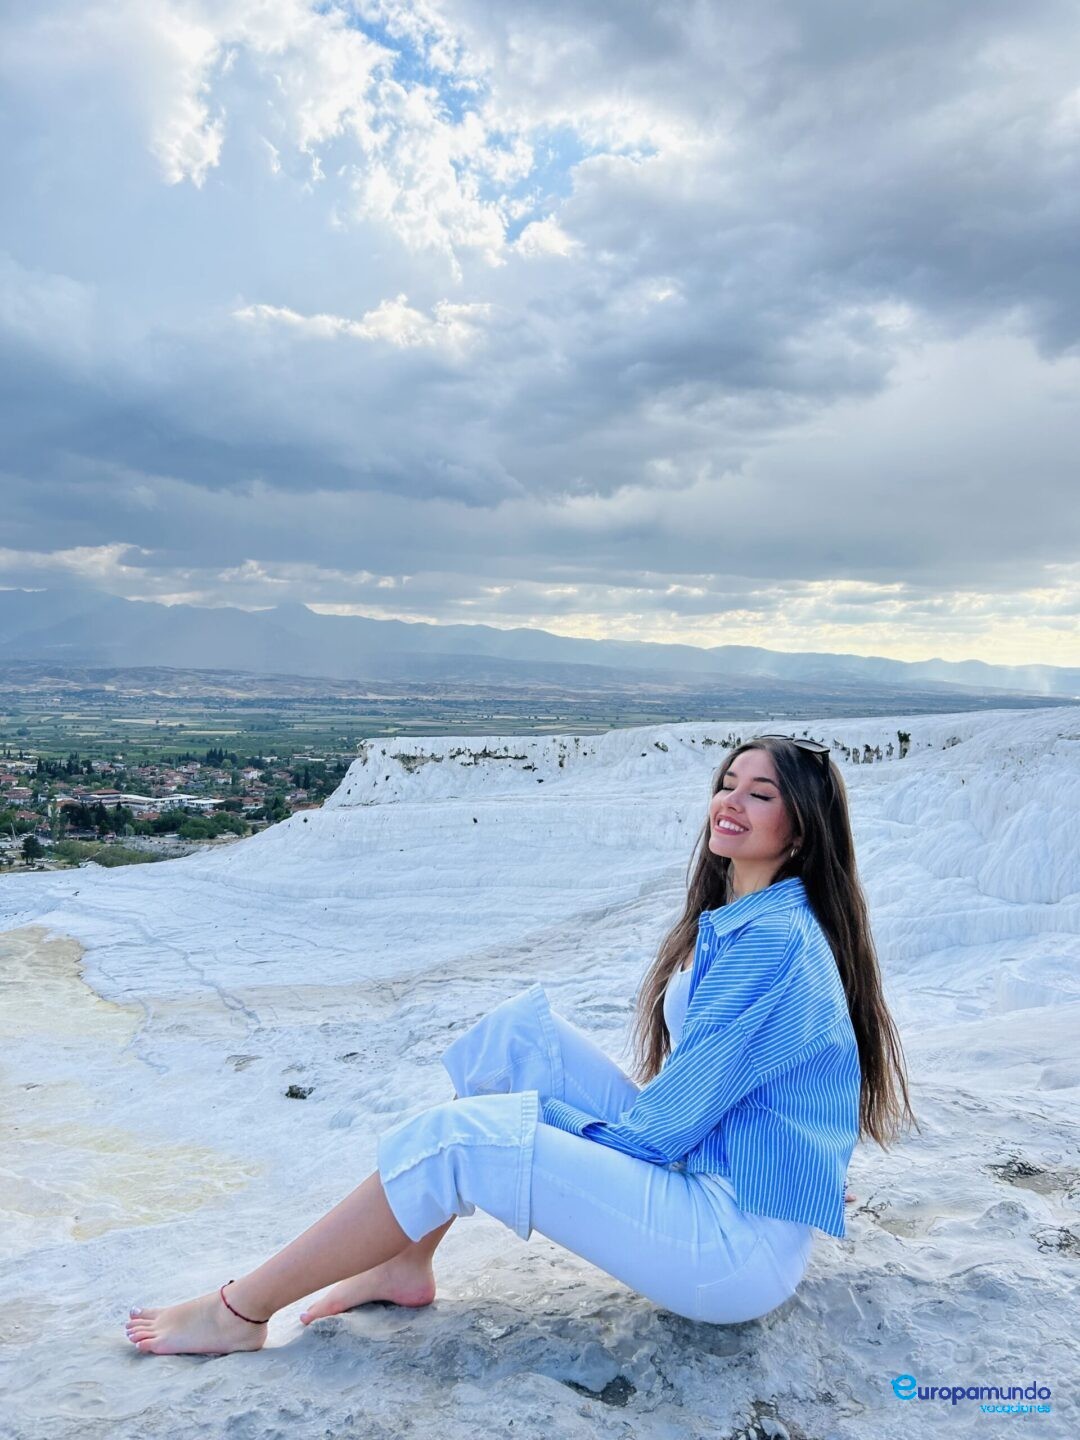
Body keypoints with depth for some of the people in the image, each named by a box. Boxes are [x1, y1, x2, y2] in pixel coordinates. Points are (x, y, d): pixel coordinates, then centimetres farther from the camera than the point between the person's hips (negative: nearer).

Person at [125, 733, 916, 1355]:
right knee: (522, 1026, -1)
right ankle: (407, 1262, 5)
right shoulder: (737, 923, 8)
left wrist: (529, 1117, -6)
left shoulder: (779, 941, -20)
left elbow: (660, 1127, -20)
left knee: (455, 1139, -17)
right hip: (698, 1174, 9)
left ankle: (240, 1312, 1)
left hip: (743, 1248, -9)